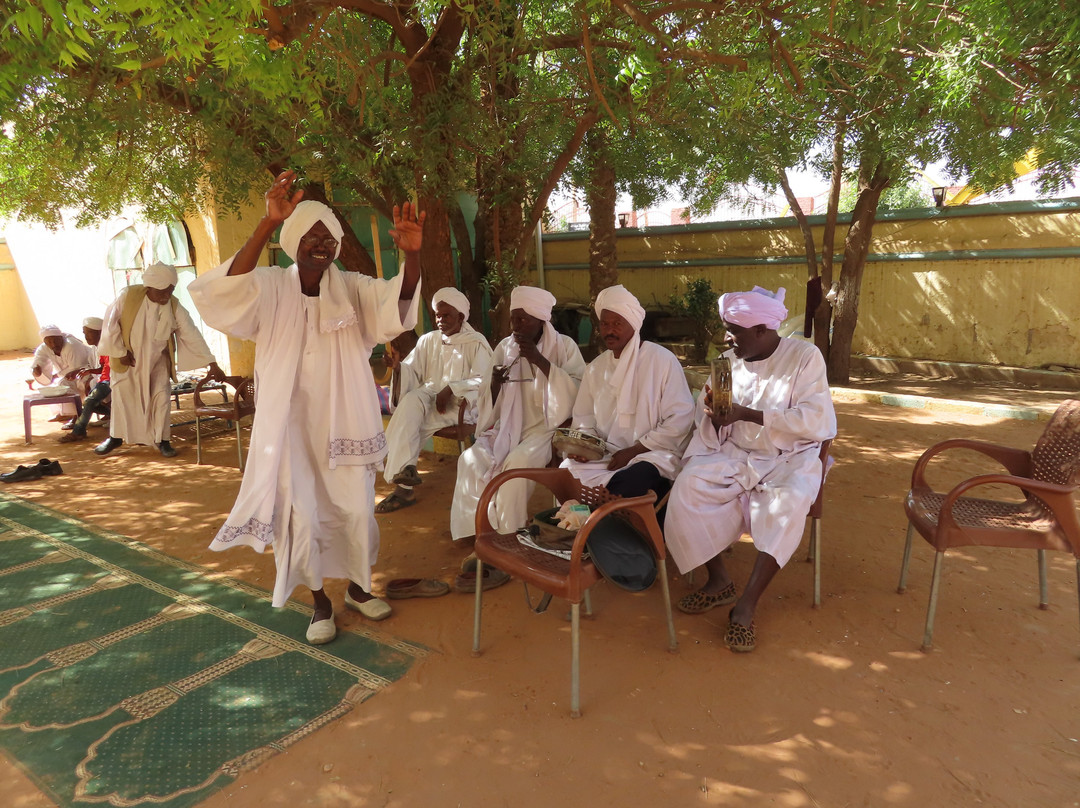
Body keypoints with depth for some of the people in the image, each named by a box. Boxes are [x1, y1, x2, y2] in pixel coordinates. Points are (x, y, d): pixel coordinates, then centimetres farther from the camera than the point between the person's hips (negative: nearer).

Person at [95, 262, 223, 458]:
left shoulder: (174, 307, -18)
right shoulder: (128, 296, -21)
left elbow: (192, 335, -18)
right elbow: (110, 322, -12)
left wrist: (212, 364, -22)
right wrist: (119, 352, -10)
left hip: (158, 360, 1)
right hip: (128, 357, 0)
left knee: (161, 397, -5)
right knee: (121, 395, 9)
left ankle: (161, 440, 10)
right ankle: (115, 436, 28)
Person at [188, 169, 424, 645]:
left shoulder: (351, 288, -2)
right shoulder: (272, 288, -7)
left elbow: (400, 301, -19)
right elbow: (228, 291, -28)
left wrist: (412, 254, -39)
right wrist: (268, 224, -39)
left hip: (343, 421, 2)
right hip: (290, 424, -1)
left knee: (356, 510, 9)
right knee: (301, 515, 6)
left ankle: (359, 588, 34)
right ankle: (321, 603, 27)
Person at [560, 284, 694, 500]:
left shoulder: (662, 359, -4)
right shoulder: (596, 367, 13)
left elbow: (680, 419, -9)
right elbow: (584, 418, 19)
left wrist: (633, 451, -13)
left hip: (652, 454, -4)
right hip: (606, 455, 4)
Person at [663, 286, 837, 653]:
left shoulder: (805, 356, -8)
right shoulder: (729, 361, 4)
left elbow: (816, 422, -20)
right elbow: (714, 433, 6)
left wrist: (747, 414, -22)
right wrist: (715, 417, -19)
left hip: (790, 459, -4)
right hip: (737, 456, 4)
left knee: (788, 501, -36)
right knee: (688, 485, -22)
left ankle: (746, 604, -24)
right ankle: (718, 580, -6)